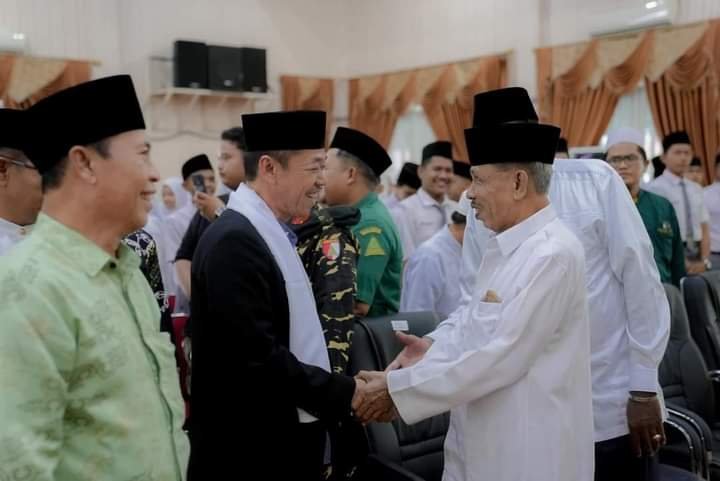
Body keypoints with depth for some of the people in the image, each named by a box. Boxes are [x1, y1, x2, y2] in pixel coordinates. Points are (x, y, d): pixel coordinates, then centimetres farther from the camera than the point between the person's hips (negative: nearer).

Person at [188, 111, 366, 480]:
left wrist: (342, 389, 5)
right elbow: (258, 358, -25)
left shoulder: (271, 233, 8)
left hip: (289, 440, 9)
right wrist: (346, 392, -17)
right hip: (253, 451, -9)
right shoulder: (233, 242, -20)